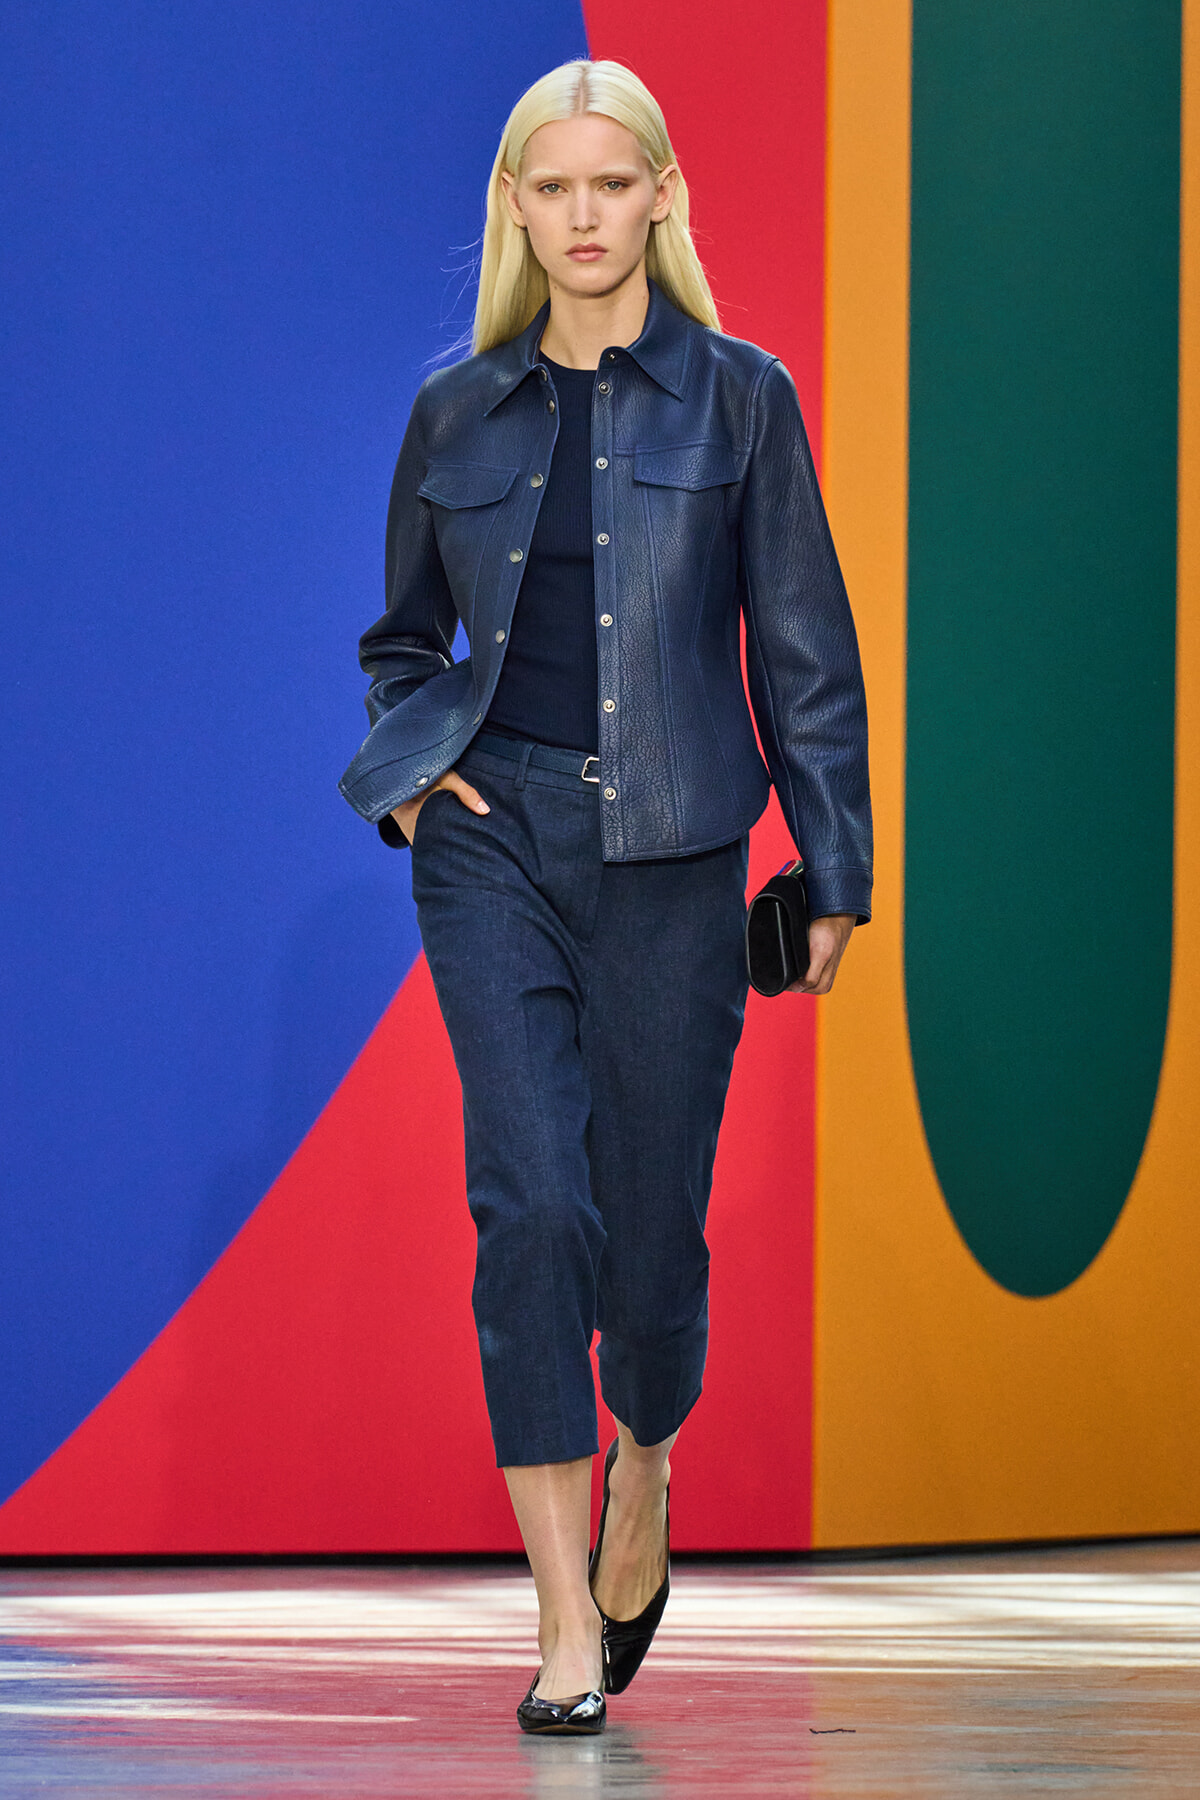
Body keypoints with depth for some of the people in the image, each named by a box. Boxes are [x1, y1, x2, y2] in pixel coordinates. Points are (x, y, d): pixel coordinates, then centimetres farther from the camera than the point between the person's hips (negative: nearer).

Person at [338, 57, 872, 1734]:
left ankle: (641, 1478, 36)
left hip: (669, 853, -1)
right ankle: (565, 1615, -10)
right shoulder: (457, 411, 8)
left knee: (653, 1212, 3)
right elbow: (404, 635, 21)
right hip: (494, 837, 1)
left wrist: (835, 870, 1)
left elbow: (805, 651, 3)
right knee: (532, 1202, -12)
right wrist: (400, 765, 2)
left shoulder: (739, 398, 2)